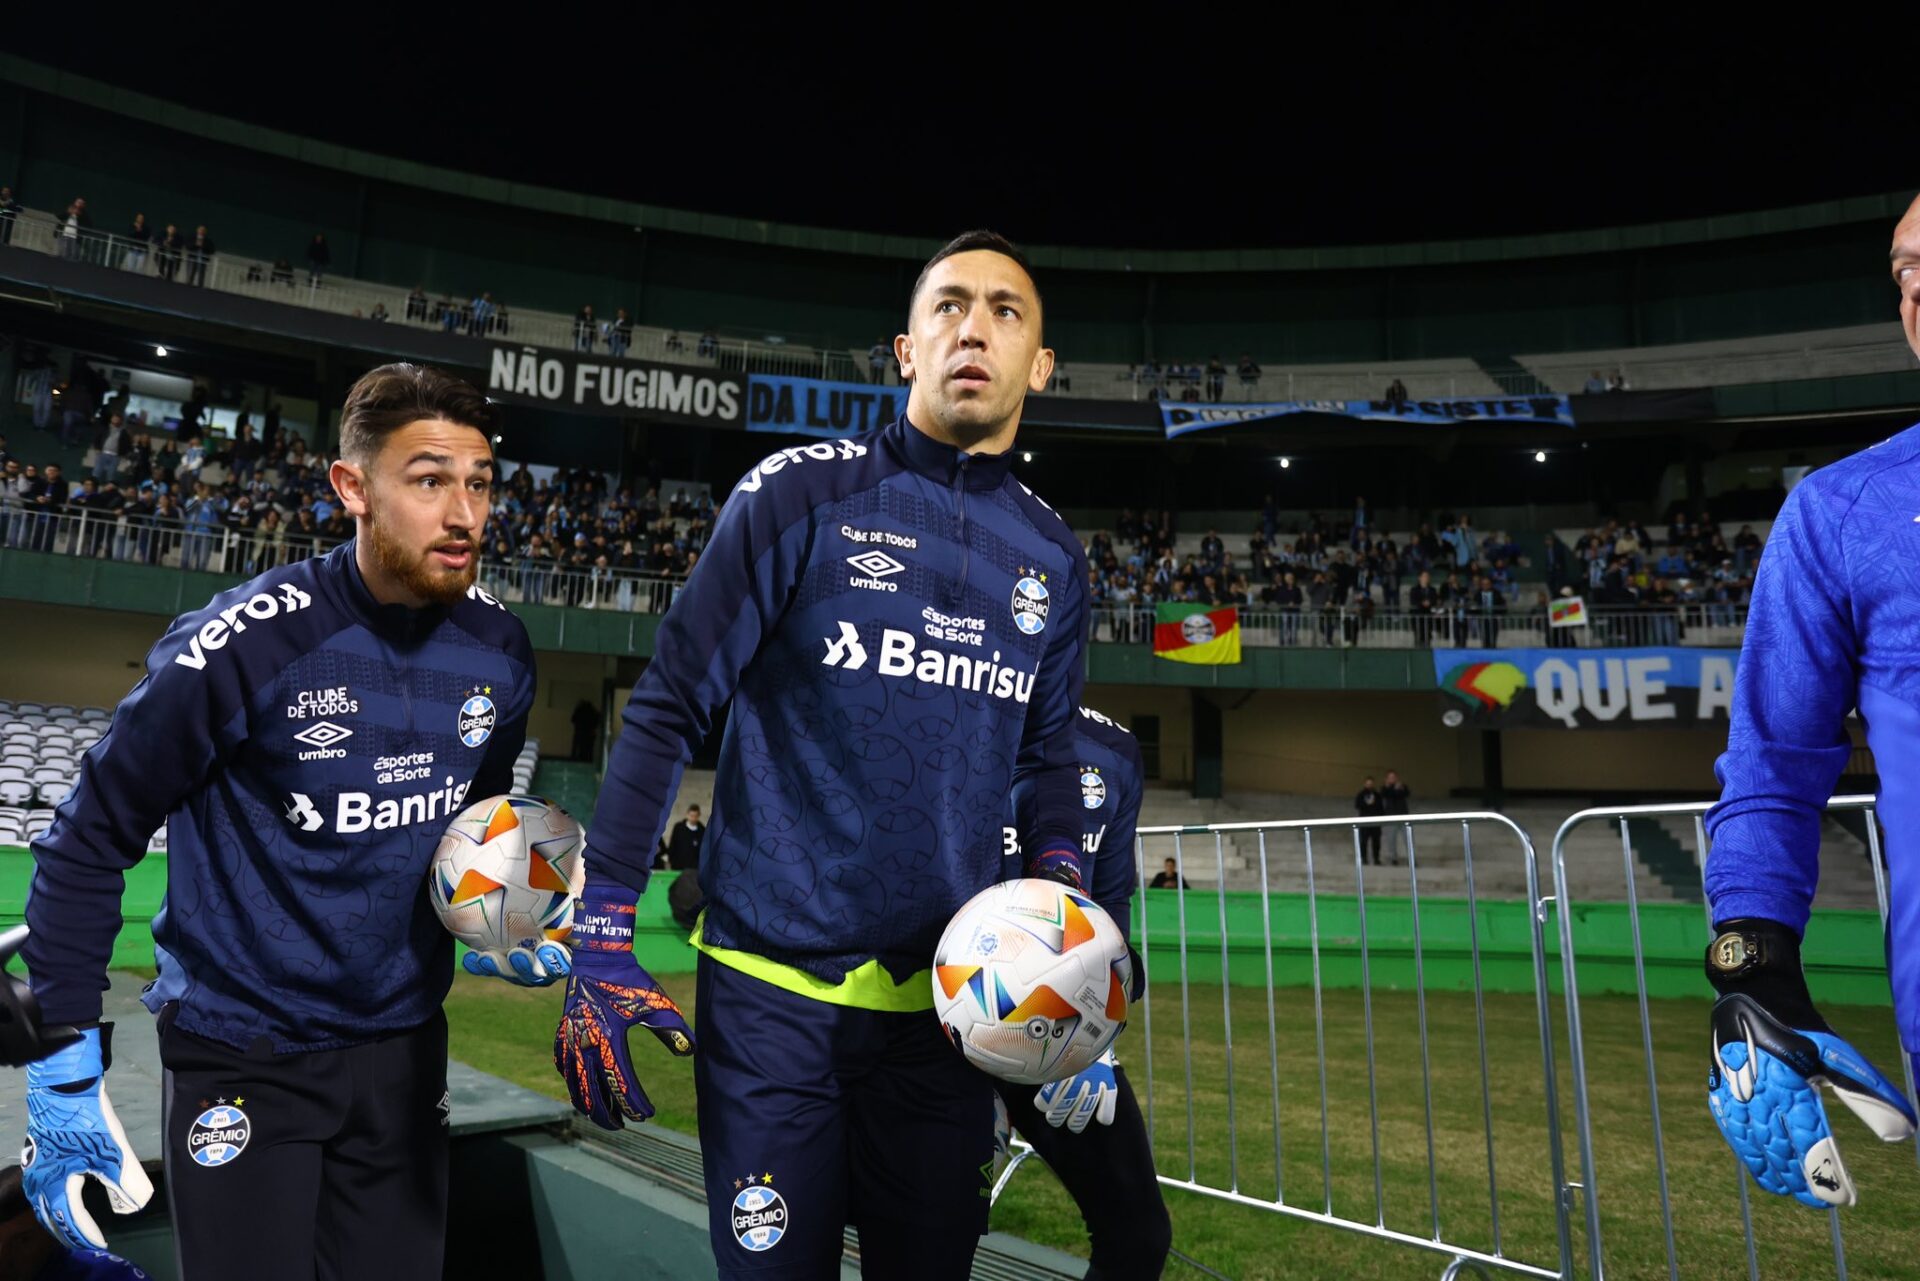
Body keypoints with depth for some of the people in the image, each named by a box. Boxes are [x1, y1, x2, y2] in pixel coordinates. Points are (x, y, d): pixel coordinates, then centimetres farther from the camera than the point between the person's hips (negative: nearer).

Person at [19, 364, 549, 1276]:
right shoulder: (244, 644, -22)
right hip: (242, 1054, -4)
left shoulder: (497, 650, -8)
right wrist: (65, 1072, -10)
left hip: (404, 1045, 4)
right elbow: (86, 844, -11)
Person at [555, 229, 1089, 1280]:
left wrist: (1056, 886, -1)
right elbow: (666, 711, -7)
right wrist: (599, 943, -9)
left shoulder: (1053, 557, 5)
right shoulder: (803, 493, -9)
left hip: (944, 998, 4)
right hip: (773, 988, -4)